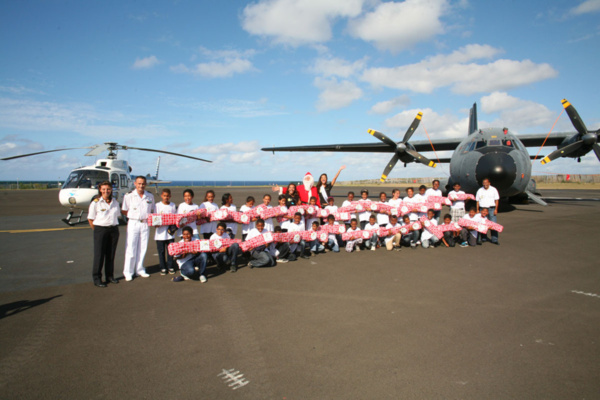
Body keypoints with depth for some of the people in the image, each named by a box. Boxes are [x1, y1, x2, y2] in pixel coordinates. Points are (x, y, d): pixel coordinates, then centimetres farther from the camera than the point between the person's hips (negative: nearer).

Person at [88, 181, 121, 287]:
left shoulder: (115, 202, 8)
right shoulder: (95, 203, -5)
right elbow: (90, 219, -2)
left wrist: (114, 226, 8)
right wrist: (97, 231, -3)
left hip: (114, 229, 4)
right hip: (100, 230, -4)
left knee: (111, 254, 10)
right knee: (99, 255, -1)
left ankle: (110, 276, 21)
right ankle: (97, 278, 8)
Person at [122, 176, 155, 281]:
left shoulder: (150, 196, 8)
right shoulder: (129, 196, -1)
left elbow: (152, 210, 18)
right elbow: (123, 211, 3)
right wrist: (134, 216, -8)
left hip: (145, 224, 3)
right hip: (133, 223, -3)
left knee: (143, 248, 8)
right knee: (131, 248, -1)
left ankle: (140, 270, 20)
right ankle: (128, 272, 7)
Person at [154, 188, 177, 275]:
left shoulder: (173, 205, 7)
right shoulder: (157, 205, 2)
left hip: (170, 232, 1)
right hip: (160, 233, -1)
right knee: (161, 251, 5)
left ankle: (171, 267, 17)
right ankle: (163, 268, 15)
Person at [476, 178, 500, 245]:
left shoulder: (493, 190, 5)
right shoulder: (480, 190, 10)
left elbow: (496, 200, 4)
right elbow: (477, 201, 11)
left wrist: (496, 209, -5)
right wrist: (477, 210, 3)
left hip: (491, 208, -2)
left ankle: (494, 239, -6)